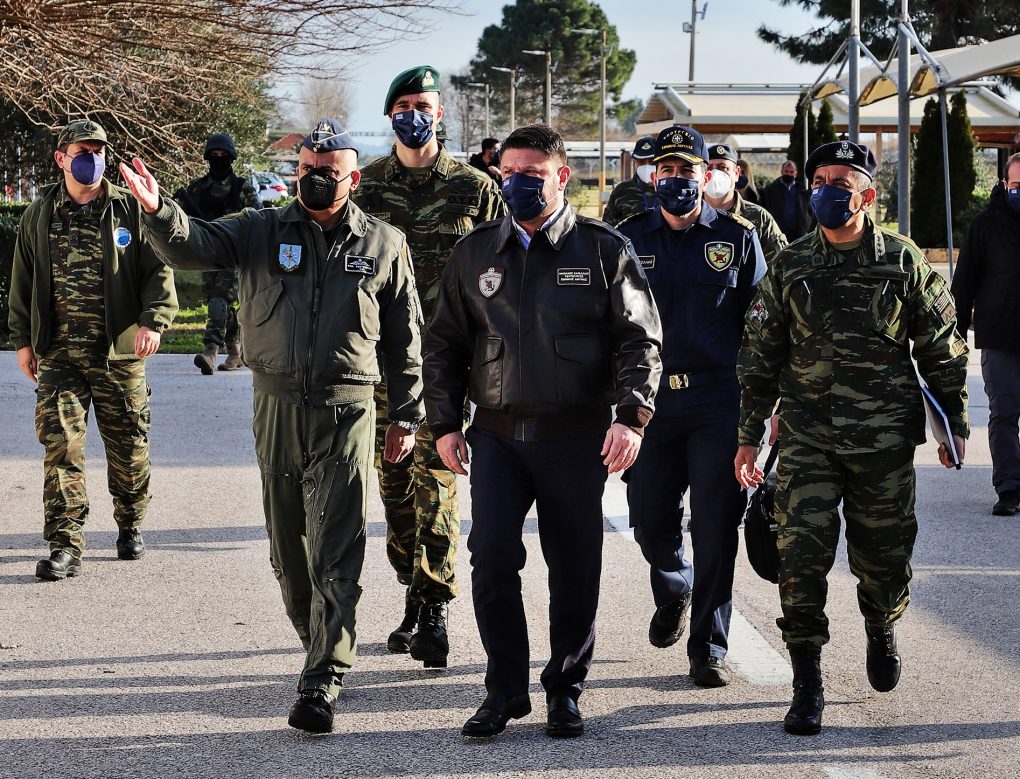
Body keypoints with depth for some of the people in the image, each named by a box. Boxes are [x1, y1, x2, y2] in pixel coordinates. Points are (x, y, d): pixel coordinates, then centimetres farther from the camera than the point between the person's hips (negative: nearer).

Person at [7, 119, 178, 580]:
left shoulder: (130, 210, 2)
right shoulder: (40, 214, 9)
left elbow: (159, 269, 1)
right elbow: (23, 279, 16)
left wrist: (154, 320, -13)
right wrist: (23, 338, 12)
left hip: (119, 352, -1)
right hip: (58, 352, 1)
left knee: (129, 447, 7)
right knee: (60, 444, -8)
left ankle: (130, 525, 29)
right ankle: (65, 546, -7)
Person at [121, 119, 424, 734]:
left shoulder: (384, 245, 4)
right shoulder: (262, 232, 4)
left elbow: (404, 337, 10)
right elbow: (194, 247, -11)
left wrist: (407, 415, 10)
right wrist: (159, 211, -32)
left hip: (346, 411, -3)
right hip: (277, 408, 3)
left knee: (335, 552, -9)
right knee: (289, 547, 13)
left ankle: (322, 682, -11)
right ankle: (329, 649, 32)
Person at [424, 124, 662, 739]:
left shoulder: (604, 250, 1)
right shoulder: (475, 253, 9)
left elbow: (639, 340, -1)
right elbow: (445, 344, 14)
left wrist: (632, 416, -14)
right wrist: (445, 423, 6)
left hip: (577, 439, -2)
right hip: (497, 435, 2)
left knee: (575, 568, 4)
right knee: (491, 560, -5)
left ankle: (566, 690, 20)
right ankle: (506, 689, 8)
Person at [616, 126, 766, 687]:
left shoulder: (736, 237, 4)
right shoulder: (631, 239, 7)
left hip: (719, 401, -2)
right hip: (651, 400, 2)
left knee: (715, 526, -3)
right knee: (649, 519, 7)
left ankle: (709, 646, 7)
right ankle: (672, 592, 39)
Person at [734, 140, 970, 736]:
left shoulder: (904, 262, -1)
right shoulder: (790, 266, 4)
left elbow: (943, 350, 6)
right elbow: (760, 355, 9)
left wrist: (955, 425, 6)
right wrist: (749, 436, 8)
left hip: (883, 440, -1)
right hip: (807, 438, 1)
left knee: (882, 555, 9)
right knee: (801, 556, -9)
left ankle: (882, 631, 42)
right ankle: (807, 686, -1)